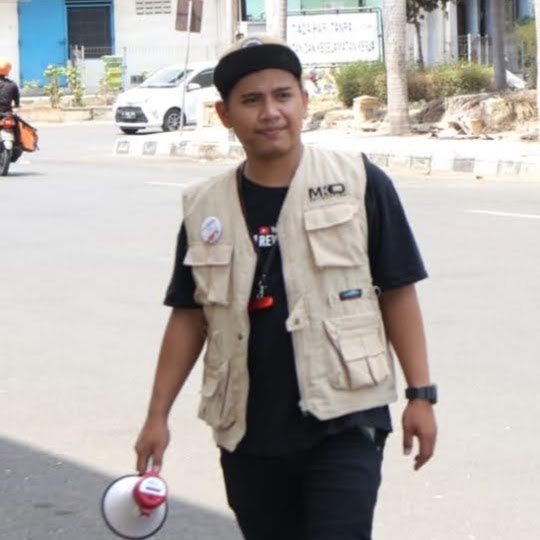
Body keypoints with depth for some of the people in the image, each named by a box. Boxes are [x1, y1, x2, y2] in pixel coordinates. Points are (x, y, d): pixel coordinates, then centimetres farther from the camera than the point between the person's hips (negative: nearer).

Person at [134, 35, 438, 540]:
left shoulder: (358, 183, -5)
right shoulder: (204, 208, 4)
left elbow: (397, 292, -2)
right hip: (247, 432, 4)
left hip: (344, 421, -4)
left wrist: (420, 393, -5)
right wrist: (157, 415, 7)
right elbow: (188, 317, 10)